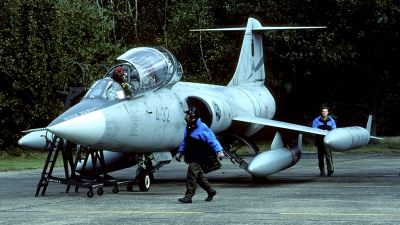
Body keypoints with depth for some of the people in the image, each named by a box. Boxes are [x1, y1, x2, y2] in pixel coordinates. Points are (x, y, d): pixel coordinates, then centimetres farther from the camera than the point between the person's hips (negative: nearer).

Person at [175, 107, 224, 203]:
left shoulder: (202, 128, -13)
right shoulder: (188, 128, 14)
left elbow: (212, 140, -14)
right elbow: (185, 142, 25)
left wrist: (219, 151, -20)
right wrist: (180, 152, 24)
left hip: (197, 157, -9)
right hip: (190, 157, 9)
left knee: (191, 175, -12)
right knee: (199, 176, 15)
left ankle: (188, 196, -12)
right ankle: (210, 191, 29)